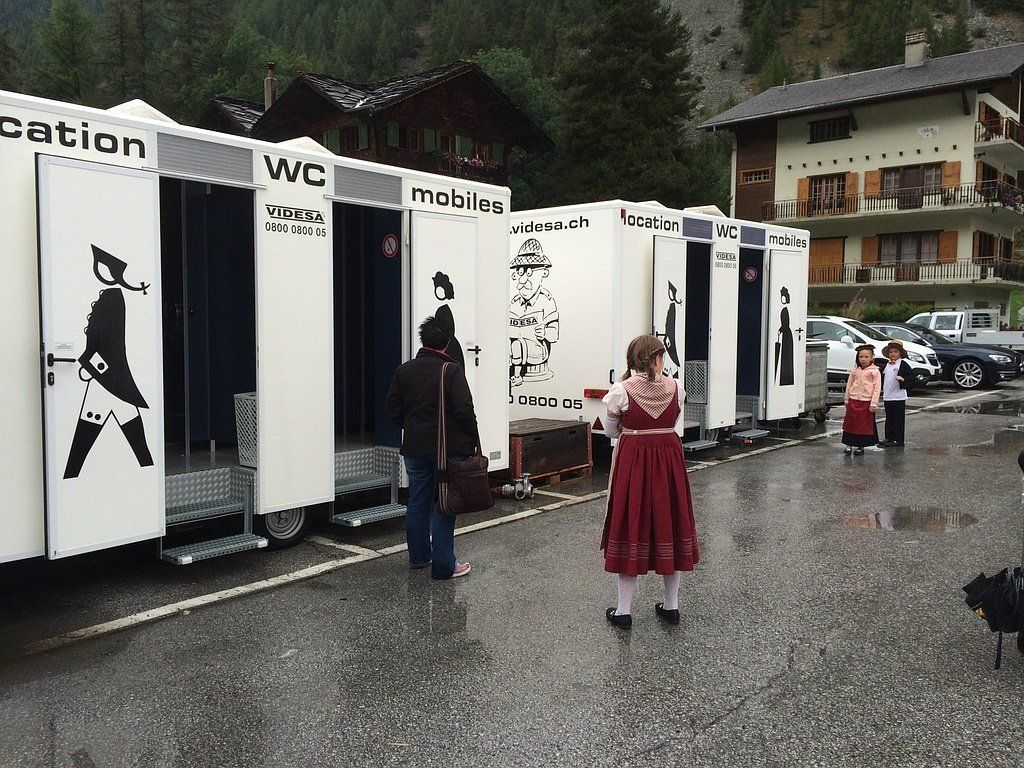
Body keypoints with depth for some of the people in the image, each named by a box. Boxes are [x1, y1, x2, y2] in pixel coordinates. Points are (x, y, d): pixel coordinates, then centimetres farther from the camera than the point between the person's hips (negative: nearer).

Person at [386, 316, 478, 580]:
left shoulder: (404, 370, 4)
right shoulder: (452, 371, -13)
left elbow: (393, 410, 6)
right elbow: (464, 410, -20)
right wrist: (473, 440, -7)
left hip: (415, 448, 5)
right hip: (448, 449, -5)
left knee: (418, 503, 16)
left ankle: (419, 556, 29)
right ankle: (443, 565, 4)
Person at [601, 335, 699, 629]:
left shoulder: (621, 391, -11)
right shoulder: (675, 388, -3)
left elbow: (610, 431, 1)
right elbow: (677, 428, 5)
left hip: (632, 462, -3)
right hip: (669, 460, 3)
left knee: (630, 527, 5)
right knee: (670, 525, 14)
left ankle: (623, 610, 10)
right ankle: (671, 605, 24)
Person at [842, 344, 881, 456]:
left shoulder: (874, 371, -4)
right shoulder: (854, 370, 7)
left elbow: (877, 388, -6)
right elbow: (849, 385, 13)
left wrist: (873, 404, -11)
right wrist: (846, 400, 11)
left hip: (866, 402, -3)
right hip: (853, 401, 3)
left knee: (865, 425, 4)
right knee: (850, 423, 5)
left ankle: (860, 446, 15)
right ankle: (849, 444, 14)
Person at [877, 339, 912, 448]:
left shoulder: (903, 364, -6)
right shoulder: (887, 365, 14)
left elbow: (911, 375, -12)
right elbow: (882, 376, 24)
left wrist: (903, 379, -28)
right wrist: (879, 370, 8)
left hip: (898, 397, -7)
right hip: (887, 396, 7)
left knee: (898, 419, -2)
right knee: (889, 418, 13)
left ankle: (898, 440, 2)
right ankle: (889, 438, 21)